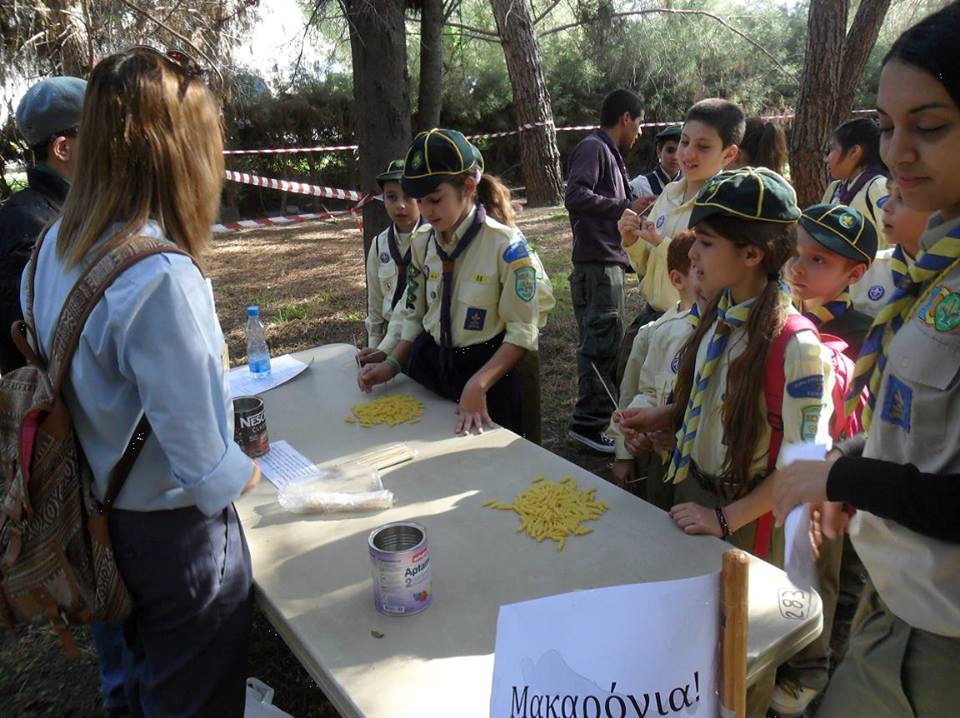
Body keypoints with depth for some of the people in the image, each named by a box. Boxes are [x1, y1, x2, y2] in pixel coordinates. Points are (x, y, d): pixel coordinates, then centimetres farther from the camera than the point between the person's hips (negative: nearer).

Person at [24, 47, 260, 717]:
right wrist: (241, 472, -6)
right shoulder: (161, 278, -31)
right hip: (177, 530, -7)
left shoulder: (59, 246, -5)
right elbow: (202, 464, -27)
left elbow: (83, 379, 6)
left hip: (106, 508, 8)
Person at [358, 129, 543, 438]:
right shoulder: (422, 243, -1)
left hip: (486, 368, -4)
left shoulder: (505, 245, -18)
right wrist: (393, 364, -7)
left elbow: (523, 330, -18)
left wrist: (478, 384, -28)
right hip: (429, 365, 5)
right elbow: (415, 315, 8)